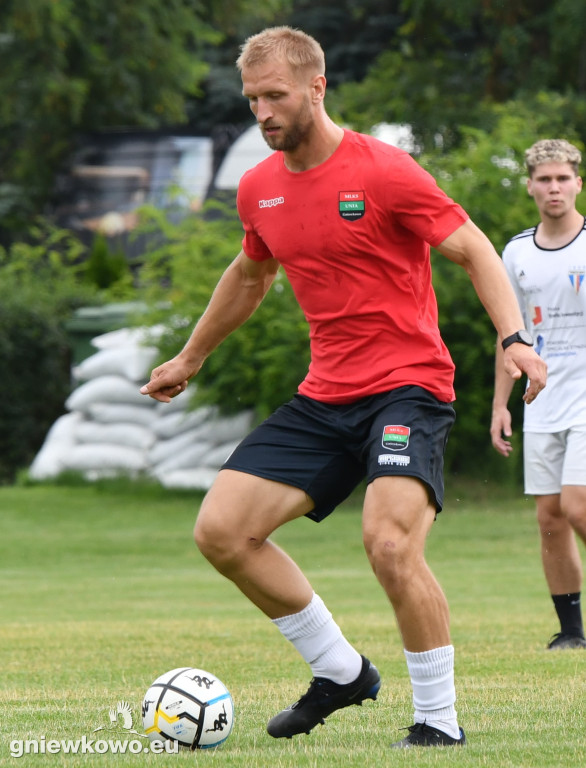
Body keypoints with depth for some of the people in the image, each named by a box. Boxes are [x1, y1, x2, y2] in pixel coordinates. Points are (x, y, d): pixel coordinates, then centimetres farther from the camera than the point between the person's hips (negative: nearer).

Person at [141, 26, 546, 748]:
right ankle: (340, 672, 13)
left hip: (408, 386, -7)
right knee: (221, 532, -3)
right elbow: (249, 275, 28)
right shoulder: (258, 188, 9)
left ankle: (440, 718, -9)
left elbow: (475, 251, -8)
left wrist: (514, 339, -23)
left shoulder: (384, 171, -11)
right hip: (325, 394, 7)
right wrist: (190, 358, 39)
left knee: (390, 543, -27)